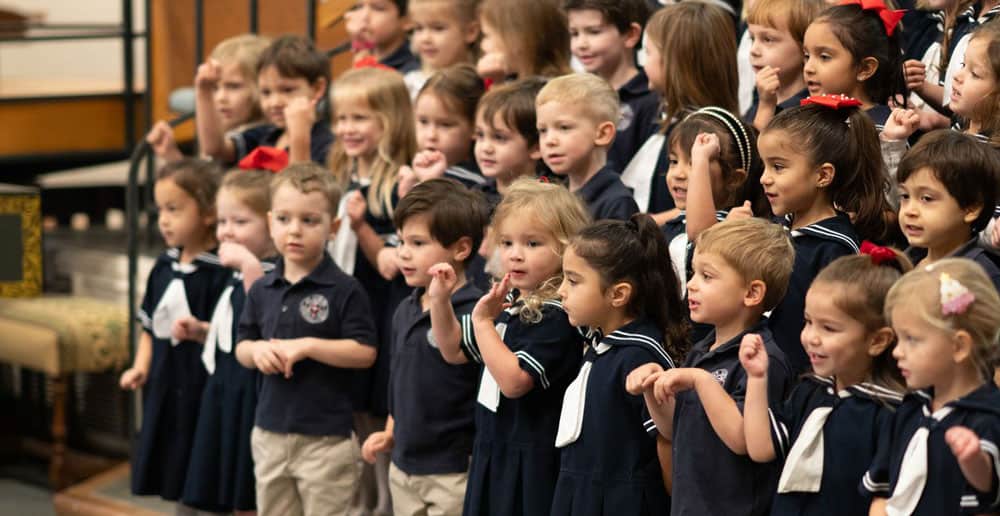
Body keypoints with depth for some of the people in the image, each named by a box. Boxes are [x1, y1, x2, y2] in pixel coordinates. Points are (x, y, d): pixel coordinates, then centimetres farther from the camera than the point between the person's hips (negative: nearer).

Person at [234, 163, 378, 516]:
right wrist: (257, 350, -9)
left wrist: (306, 346, -20)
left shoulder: (344, 290, -10)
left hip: (325, 438, -6)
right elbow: (241, 347, 14)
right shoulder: (262, 291, 6)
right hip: (270, 433, 6)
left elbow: (365, 352, -14)